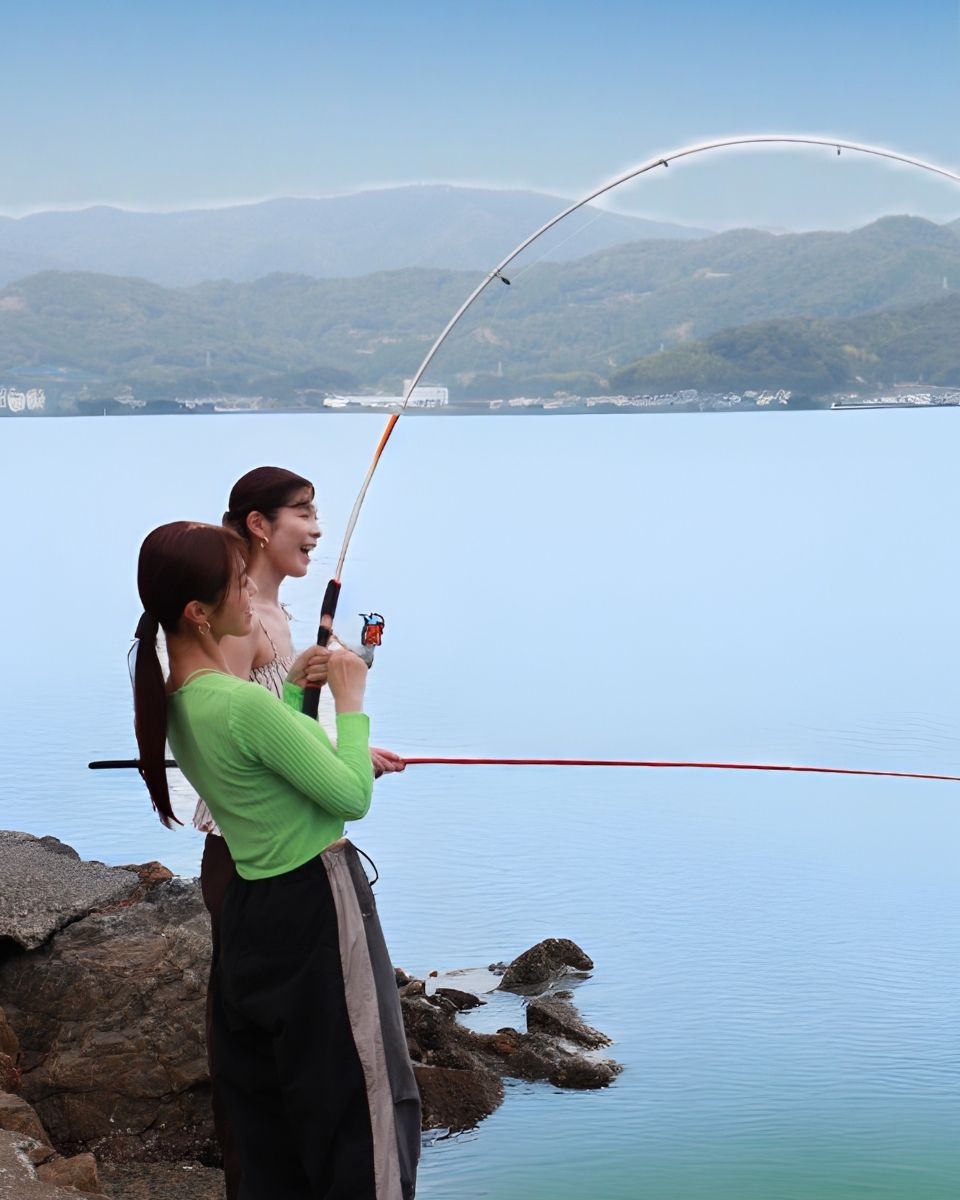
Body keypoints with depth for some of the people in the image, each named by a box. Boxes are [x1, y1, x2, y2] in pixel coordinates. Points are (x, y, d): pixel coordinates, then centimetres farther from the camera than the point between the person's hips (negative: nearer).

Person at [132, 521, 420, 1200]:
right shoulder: (245, 704, -26)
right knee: (366, 1099, 2)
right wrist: (350, 700, -7)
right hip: (317, 907, -9)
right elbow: (354, 799, -18)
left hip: (253, 904, 9)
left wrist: (295, 690, 10)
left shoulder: (174, 701, 2)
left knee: (268, 1106, 18)